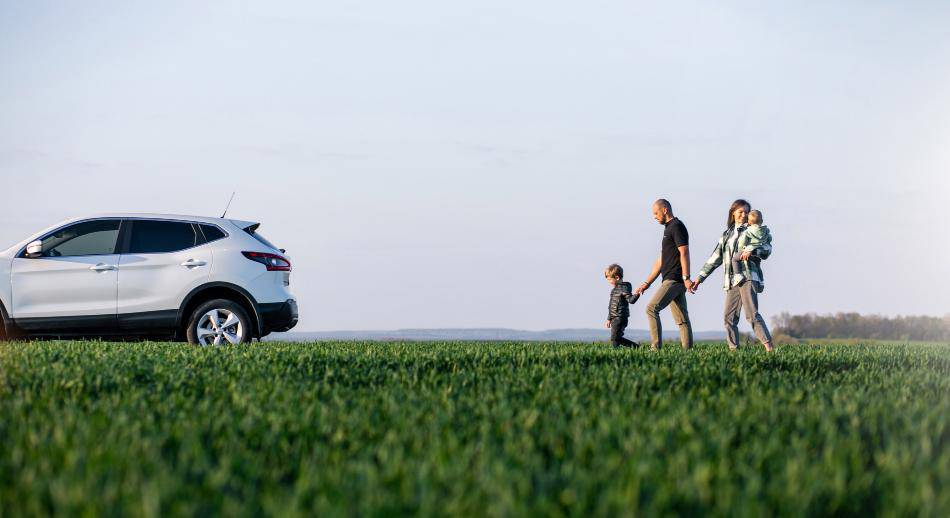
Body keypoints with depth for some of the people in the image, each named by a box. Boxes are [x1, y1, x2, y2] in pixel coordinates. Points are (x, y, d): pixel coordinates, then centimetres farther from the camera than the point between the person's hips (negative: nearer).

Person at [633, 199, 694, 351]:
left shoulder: (677, 226, -6)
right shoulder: (668, 229, 24)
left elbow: (684, 253, -16)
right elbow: (661, 261, 25)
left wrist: (686, 278, -24)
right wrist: (646, 283, 23)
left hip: (674, 280, -10)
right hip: (672, 280, 10)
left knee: (652, 308, -16)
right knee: (682, 319, 6)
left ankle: (656, 347, -20)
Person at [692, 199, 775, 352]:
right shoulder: (727, 235, 21)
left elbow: (767, 248, -6)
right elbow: (715, 258, 23)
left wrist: (752, 251, -25)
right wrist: (700, 278, 19)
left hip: (748, 277, -6)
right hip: (732, 281, 6)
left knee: (752, 314, -17)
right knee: (729, 317, 2)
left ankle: (769, 347, -21)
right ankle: (733, 348, 7)